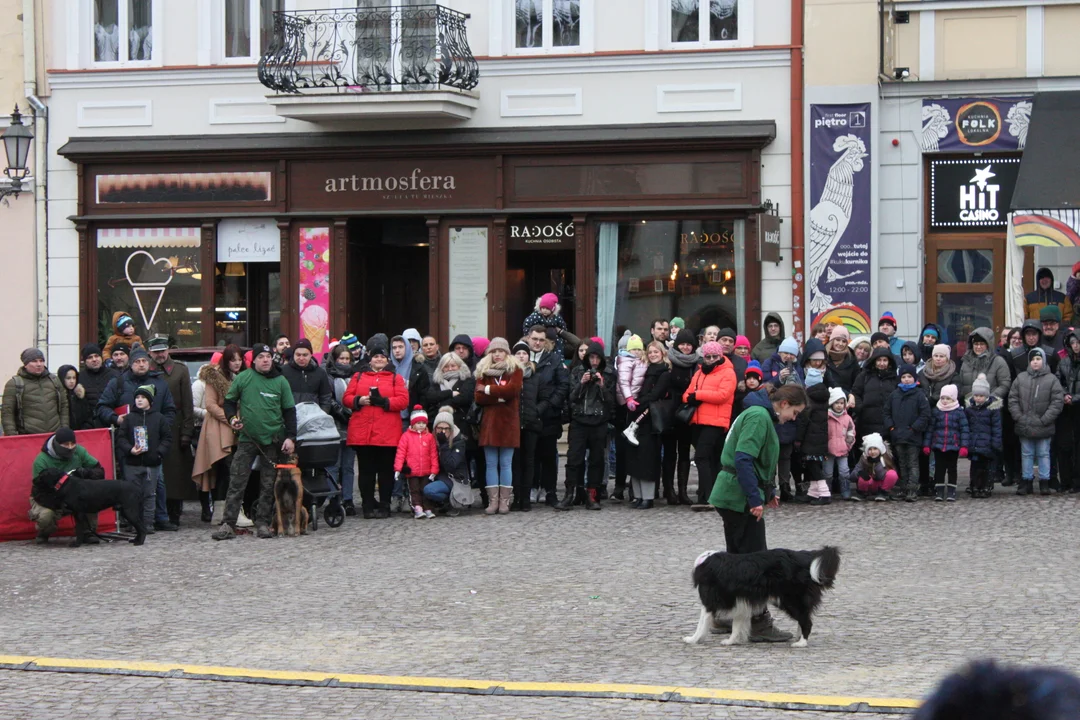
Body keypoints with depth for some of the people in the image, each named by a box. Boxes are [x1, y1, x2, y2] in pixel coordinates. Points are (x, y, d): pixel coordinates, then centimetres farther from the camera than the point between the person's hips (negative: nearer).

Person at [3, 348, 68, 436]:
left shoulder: (54, 380, 15)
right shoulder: (14, 384, 1)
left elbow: (64, 406, 19)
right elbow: (7, 413, -1)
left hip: (55, 435, 4)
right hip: (27, 436, -4)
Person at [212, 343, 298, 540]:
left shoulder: (281, 381, 2)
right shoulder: (243, 378, 0)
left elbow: (289, 411, 7)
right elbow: (229, 401, 13)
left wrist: (290, 437, 0)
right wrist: (232, 417, -6)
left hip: (272, 440, 1)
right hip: (247, 438, -1)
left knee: (268, 485, 5)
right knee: (237, 483, -5)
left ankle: (263, 523, 14)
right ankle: (228, 524, -4)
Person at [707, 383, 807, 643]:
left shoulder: (760, 415, 18)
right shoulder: (759, 417, -15)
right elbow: (743, 458, -24)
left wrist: (768, 492, 22)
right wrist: (755, 499, -25)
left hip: (730, 496, 11)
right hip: (740, 497, -11)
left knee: (738, 558, 16)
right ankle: (759, 624, -7)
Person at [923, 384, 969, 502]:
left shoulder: (959, 412, -2)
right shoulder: (935, 411, 4)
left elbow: (964, 429, -4)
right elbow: (929, 428, 6)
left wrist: (964, 446, -10)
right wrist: (926, 445, 2)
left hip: (953, 446, -2)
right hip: (938, 445, 2)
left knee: (952, 469, 6)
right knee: (939, 468, 4)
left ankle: (951, 492, 12)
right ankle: (939, 491, 10)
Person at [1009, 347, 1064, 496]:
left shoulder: (1051, 380, -4)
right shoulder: (1021, 378, 4)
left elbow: (1058, 401, -7)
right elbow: (1013, 398, 6)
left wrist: (1044, 420, -12)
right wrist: (1018, 417, -5)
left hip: (1043, 427, -2)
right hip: (1024, 427, 2)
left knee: (1044, 454, 6)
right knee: (1027, 454, 11)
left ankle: (1044, 482, 14)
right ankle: (1026, 481, 19)